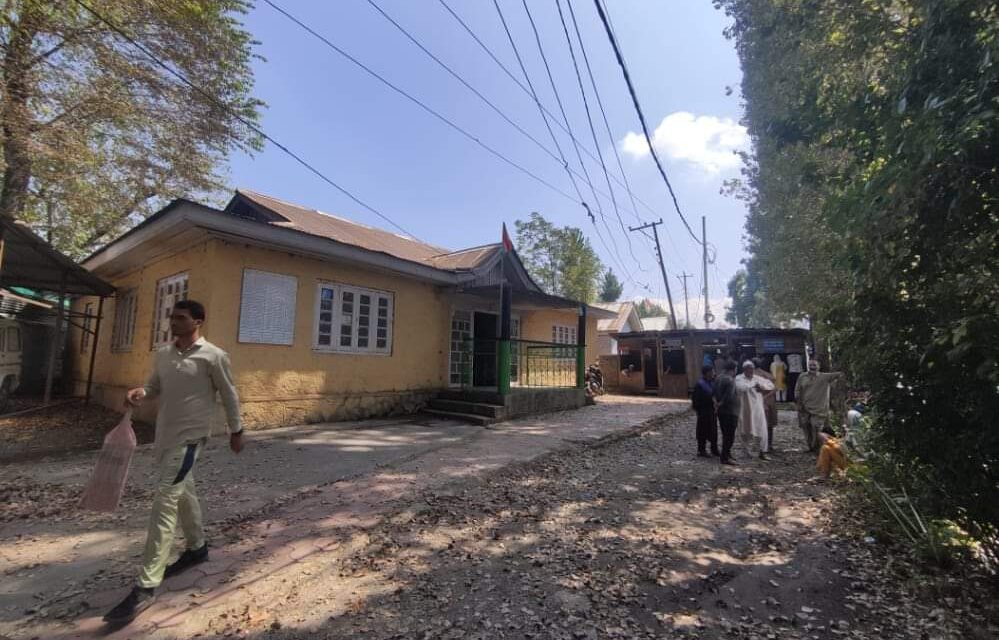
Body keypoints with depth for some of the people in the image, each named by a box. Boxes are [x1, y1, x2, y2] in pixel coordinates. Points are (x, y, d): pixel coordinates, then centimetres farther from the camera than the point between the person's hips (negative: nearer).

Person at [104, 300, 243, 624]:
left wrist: (236, 431, 1)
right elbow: (155, 386, 17)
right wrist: (140, 392, -7)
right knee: (183, 494, 21)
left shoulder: (213, 356, -13)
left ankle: (146, 586, -4)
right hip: (165, 436, 8)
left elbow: (229, 395, -5)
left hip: (189, 438, -8)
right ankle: (197, 547, 40)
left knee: (164, 503, -10)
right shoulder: (163, 354, 6)